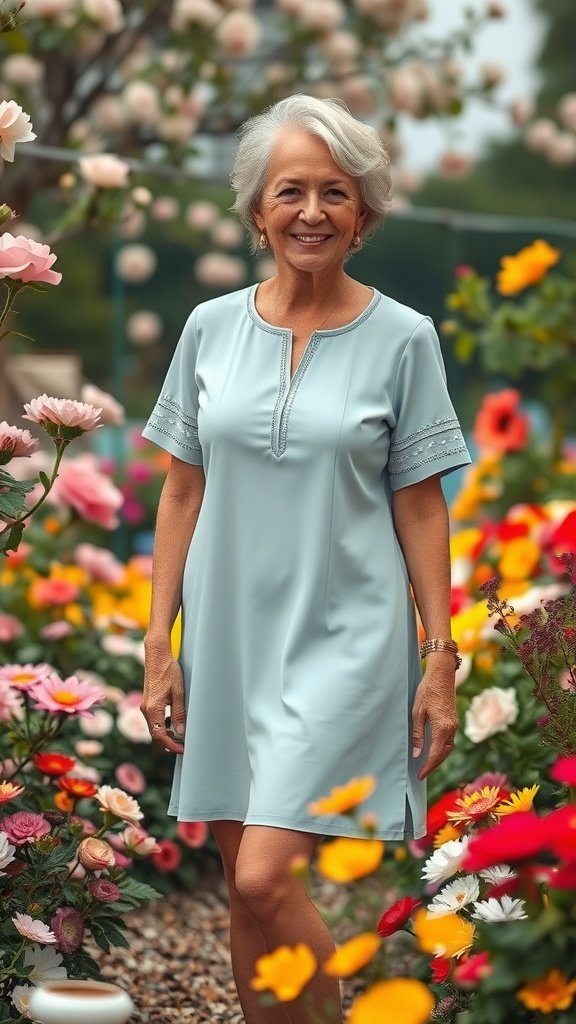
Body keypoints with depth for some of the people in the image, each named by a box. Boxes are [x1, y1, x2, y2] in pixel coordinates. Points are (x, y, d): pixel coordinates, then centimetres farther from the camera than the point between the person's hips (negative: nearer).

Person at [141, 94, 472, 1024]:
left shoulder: (402, 338, -3)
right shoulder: (211, 328, 4)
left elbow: (421, 509, -1)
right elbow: (182, 495, 8)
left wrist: (441, 658, -4)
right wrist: (159, 645, 4)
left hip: (341, 640, -4)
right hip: (229, 634, 4)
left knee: (265, 879, -15)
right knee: (244, 885, 9)